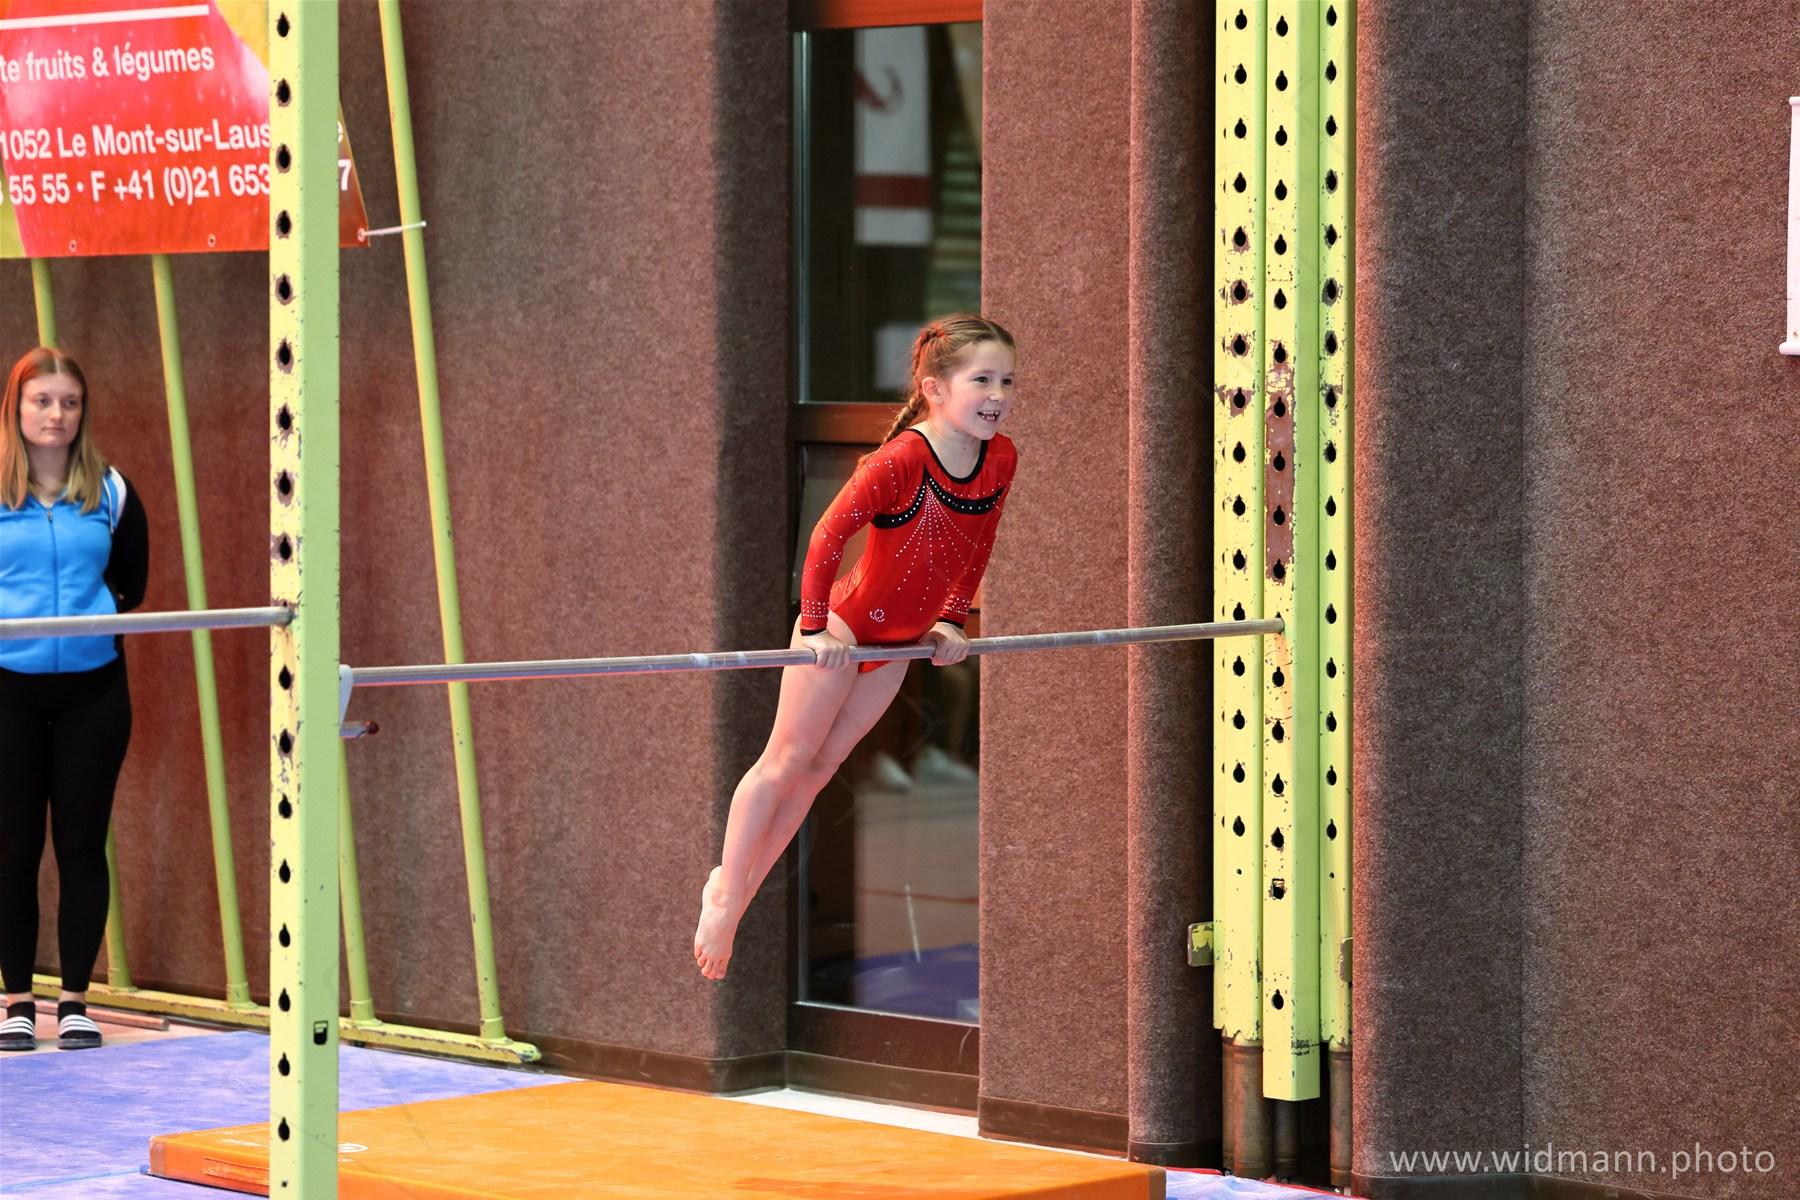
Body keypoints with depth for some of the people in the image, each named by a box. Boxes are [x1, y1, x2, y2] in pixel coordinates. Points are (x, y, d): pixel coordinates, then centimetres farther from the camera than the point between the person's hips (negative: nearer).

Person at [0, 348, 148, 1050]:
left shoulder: (110, 493, 4)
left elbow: (132, 583, 14)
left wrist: (91, 617, 4)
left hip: (91, 688, 1)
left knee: (83, 843, 3)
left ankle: (75, 1000, 11)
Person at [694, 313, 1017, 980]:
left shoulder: (1001, 458, -6)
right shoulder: (902, 460, -27)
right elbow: (828, 535, -25)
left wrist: (950, 620, 12)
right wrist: (816, 629, -22)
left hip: (900, 642, 6)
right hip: (844, 628, -6)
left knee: (821, 766, 13)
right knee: (785, 761, 5)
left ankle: (737, 889, 24)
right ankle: (725, 896, 17)